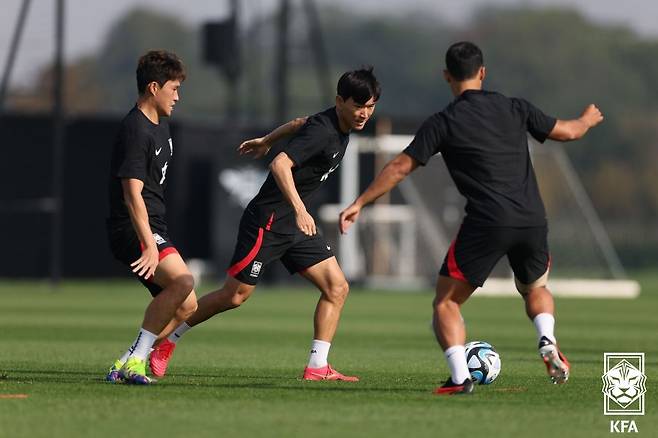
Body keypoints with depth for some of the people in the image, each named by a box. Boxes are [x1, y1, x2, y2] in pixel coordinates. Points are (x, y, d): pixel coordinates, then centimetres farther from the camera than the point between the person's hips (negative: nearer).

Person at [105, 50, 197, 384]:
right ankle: (135, 360, -22)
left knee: (186, 306, 7)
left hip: (153, 228, 10)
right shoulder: (136, 131, -16)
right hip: (131, 229, -10)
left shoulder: (161, 124, 16)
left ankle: (126, 364, 10)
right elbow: (132, 194, -25)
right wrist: (150, 246, -33)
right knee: (182, 280, -29)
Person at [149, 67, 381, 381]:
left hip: (296, 226, 9)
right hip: (267, 221, -9)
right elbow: (280, 165, -35)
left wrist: (267, 140, 41)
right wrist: (300, 210, -44)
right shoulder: (323, 130, -22)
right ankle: (169, 337, 15)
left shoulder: (343, 127, 7)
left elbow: (299, 124, 27)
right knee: (234, 296, -3)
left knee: (337, 288, -3)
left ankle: (317, 367, -2)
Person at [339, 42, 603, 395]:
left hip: (486, 223, -4)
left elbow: (401, 167, 1)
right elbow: (567, 131, 21)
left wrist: (359, 204, 9)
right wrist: (588, 119, 45)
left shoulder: (443, 123, 2)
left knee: (446, 302, 7)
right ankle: (547, 342, 1)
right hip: (533, 220, 4)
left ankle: (460, 377, -12)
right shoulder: (514, 109, 12)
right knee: (535, 288, 30)